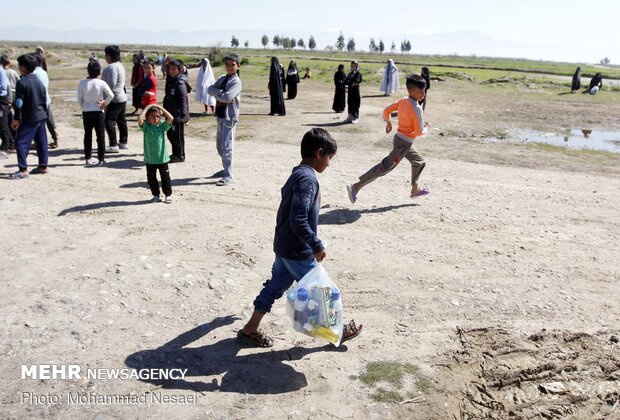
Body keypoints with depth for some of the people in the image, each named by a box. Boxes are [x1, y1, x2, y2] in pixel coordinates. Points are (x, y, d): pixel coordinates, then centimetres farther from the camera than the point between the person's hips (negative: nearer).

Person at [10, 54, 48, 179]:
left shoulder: (22, 82, -14)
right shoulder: (39, 81, 8)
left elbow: (19, 103, -14)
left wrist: (17, 119, -8)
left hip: (29, 119, -8)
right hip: (41, 117, 8)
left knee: (21, 143, -4)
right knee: (41, 142, 12)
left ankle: (23, 170, -8)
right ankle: (43, 166, 19)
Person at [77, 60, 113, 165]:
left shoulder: (82, 83, -1)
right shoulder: (101, 83, -8)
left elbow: (79, 99, 1)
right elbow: (111, 95, -18)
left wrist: (83, 108, 14)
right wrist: (105, 103, -2)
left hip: (86, 112, 2)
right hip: (98, 112, -2)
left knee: (87, 136, 13)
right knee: (100, 136, 3)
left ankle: (88, 158, 18)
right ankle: (101, 159, 2)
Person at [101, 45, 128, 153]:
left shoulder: (112, 67, -18)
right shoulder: (120, 65, 14)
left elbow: (111, 84, -26)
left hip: (114, 99, -10)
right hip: (122, 97, 10)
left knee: (109, 121, -8)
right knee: (121, 121, 16)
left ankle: (113, 145, -10)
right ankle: (123, 142, 26)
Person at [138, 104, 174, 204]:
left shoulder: (162, 125, -1)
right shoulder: (146, 127, -3)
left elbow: (171, 118, -15)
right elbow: (140, 119, -22)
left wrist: (161, 108, -8)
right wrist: (147, 107, -13)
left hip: (162, 158, 0)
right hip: (149, 159, 1)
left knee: (165, 177, 6)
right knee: (151, 178, 10)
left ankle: (168, 195, 19)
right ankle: (155, 195, 25)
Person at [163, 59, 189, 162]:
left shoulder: (180, 83, -15)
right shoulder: (169, 80, 11)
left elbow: (183, 99, -18)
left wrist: (183, 115, -22)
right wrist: (166, 111, 22)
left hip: (178, 115, -9)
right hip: (171, 114, 9)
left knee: (178, 136, 1)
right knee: (170, 135, 17)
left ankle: (180, 156, 13)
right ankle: (175, 154, 32)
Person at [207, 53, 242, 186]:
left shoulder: (236, 81, -10)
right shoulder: (223, 78, 13)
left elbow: (227, 98, -23)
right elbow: (210, 89, 1)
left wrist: (216, 95, -6)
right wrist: (220, 92, -16)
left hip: (230, 117, -8)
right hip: (220, 115, 8)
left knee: (226, 147, -10)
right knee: (219, 145, 16)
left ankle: (228, 176, -5)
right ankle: (226, 169, 31)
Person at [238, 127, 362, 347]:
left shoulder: (297, 174, 9)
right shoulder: (307, 179, -23)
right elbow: (298, 219, -30)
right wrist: (317, 246, -22)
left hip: (283, 247, 9)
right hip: (297, 252, -9)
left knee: (276, 286, 18)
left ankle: (250, 329, 29)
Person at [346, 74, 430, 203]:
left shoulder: (402, 101, 1)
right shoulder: (416, 108, -23)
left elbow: (387, 110, 9)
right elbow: (419, 132, -21)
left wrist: (388, 122, 24)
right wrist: (426, 127, -1)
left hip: (399, 138, 9)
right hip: (404, 144, -9)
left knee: (419, 162, 24)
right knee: (385, 167, -5)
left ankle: (415, 190, 37)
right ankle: (356, 187, -4)